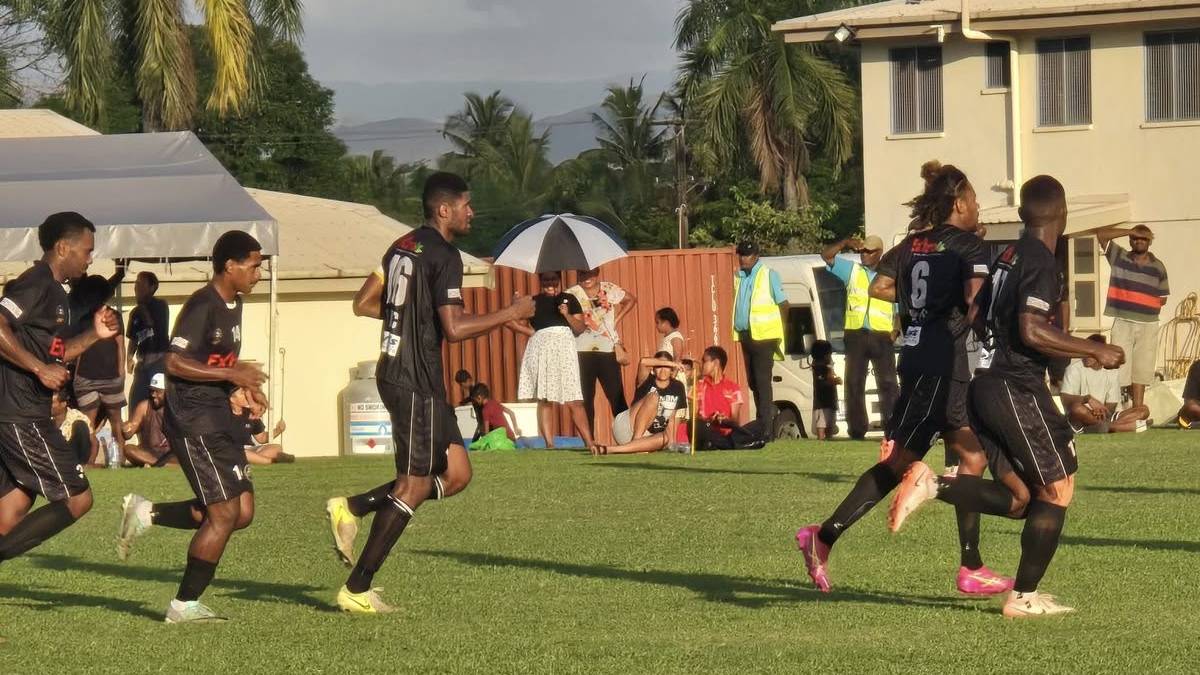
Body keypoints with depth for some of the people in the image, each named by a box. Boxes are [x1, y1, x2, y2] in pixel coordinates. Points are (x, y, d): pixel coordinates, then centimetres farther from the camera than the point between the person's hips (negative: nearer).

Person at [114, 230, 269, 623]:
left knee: (241, 512, 6)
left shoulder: (233, 305, 14)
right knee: (225, 514, -9)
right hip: (193, 422, -10)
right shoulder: (202, 307, -16)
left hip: (218, 419, 10)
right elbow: (175, 362, -24)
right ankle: (184, 605, 0)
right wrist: (231, 375, -22)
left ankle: (146, 514, 16)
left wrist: (245, 382, 11)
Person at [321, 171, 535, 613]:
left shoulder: (404, 246, 13)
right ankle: (356, 590, -1)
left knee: (456, 474, 12)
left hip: (396, 374, 10)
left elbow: (363, 304, 18)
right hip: (417, 383, -10)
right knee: (414, 485, -3)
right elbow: (454, 328, -22)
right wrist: (510, 314, -12)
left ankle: (351, 509, 9)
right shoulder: (444, 256, -15)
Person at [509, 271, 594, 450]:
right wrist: (532, 333, 2)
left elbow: (580, 328, 9)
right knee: (544, 400, -4)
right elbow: (511, 321, 11)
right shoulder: (533, 302, 16)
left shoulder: (569, 300, 17)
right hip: (541, 347, 0)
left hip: (564, 349, 0)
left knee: (574, 402, -3)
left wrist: (567, 315, -8)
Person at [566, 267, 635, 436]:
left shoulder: (609, 289, 5)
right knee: (586, 398, 1)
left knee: (617, 396, -1)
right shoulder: (572, 294, -1)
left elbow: (631, 299, 20)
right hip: (582, 352, -1)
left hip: (608, 350, 1)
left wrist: (617, 318, 12)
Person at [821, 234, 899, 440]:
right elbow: (826, 255, 10)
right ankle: (857, 429, 6)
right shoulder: (852, 270, 13)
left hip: (882, 336, -2)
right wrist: (845, 243, -4)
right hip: (855, 335, 2)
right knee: (854, 384, 2)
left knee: (887, 383, -8)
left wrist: (896, 331, -4)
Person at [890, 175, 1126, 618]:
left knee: (1018, 499, 12)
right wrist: (1094, 351, -15)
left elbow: (976, 315, 22)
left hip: (987, 382, 9)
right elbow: (1032, 332, -23)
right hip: (1017, 387, -9)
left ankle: (933, 486, -4)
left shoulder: (1010, 256, 14)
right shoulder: (1040, 262, -13)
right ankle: (1024, 597, 1)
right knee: (1058, 488, 1)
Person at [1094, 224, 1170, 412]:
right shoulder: (1119, 257, 4)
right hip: (1122, 322, -1)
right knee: (1119, 368, -5)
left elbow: (1163, 298, 10)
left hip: (1147, 324, 1)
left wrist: (1147, 305, -5)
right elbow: (1101, 234, -4)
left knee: (1141, 370, 6)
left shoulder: (1158, 267, 7)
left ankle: (1138, 410, 11)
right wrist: (1128, 231, -8)